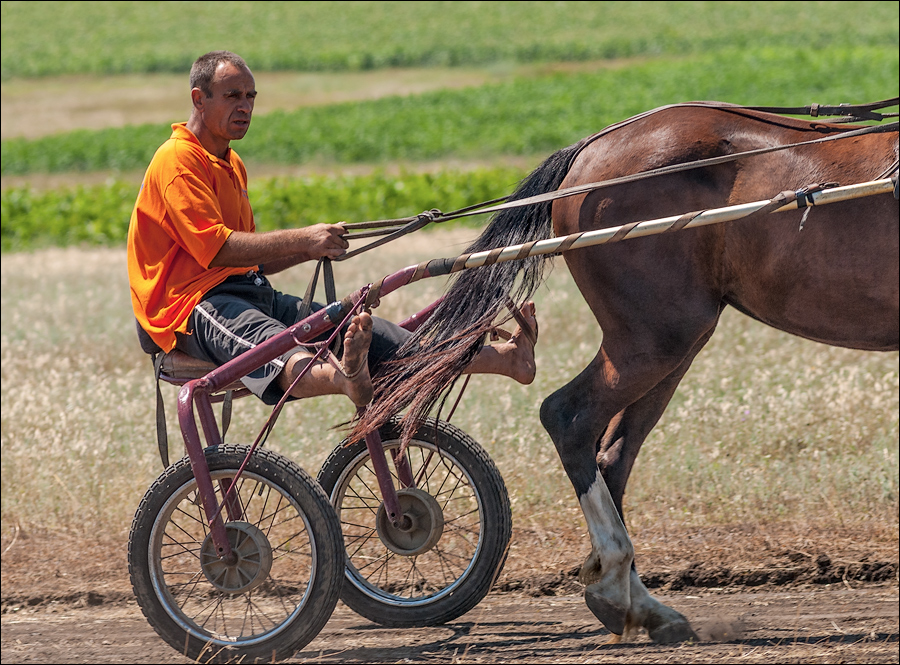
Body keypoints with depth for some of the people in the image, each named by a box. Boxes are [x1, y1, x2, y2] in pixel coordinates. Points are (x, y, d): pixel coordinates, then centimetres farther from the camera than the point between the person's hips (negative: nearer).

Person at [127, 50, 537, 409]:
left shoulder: (231, 166, 26)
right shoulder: (178, 160, -7)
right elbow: (214, 248, -19)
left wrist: (311, 251, 6)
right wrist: (301, 239, -23)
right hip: (191, 305, -10)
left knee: (353, 327, -8)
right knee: (268, 342, -41)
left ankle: (502, 359, -21)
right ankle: (347, 380, -76)